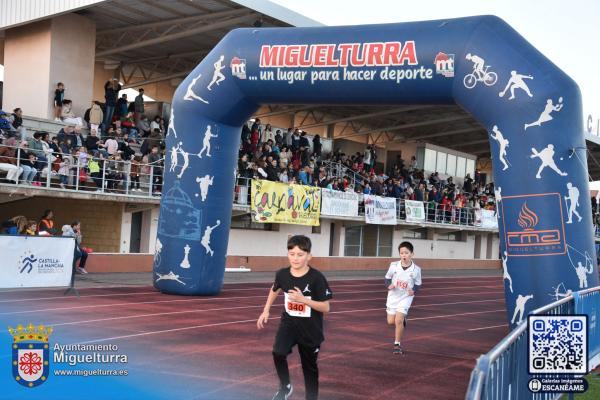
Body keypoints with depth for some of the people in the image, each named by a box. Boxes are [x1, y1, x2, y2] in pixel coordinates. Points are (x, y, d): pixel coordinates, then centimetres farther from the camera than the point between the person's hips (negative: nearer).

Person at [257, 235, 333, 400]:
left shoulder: (316, 278, -21)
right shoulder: (282, 274, -9)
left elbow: (325, 307, -19)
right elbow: (275, 289, 15)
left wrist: (304, 299, -30)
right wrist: (266, 311, 12)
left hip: (311, 329, -2)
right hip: (288, 323, 2)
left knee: (309, 366, 11)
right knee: (278, 353, -20)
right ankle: (285, 387, 6)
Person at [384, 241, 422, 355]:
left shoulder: (416, 269, -12)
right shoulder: (394, 265, -11)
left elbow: (418, 284, 2)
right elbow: (387, 278, 3)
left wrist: (413, 290, -18)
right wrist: (389, 285, -17)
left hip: (405, 297, -2)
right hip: (393, 296, 2)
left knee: (398, 321, -15)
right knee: (391, 322, 8)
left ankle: (397, 344, 3)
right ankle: (402, 319, 44)